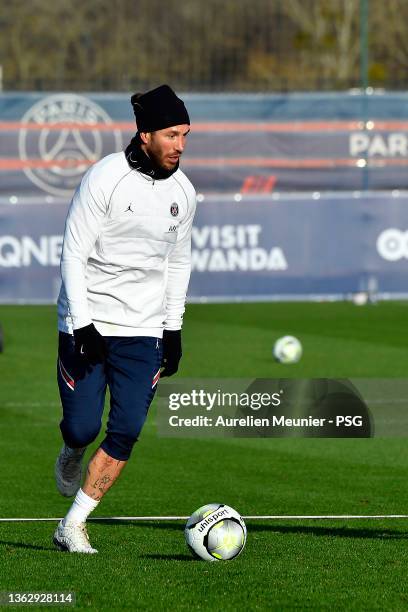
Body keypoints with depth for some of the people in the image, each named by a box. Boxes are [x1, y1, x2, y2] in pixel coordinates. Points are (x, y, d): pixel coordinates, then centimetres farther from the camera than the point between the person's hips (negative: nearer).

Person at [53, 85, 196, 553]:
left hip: (143, 330, 4)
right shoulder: (105, 177, -12)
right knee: (82, 427, -9)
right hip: (88, 321, -4)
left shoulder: (182, 191, 5)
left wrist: (174, 329, 13)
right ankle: (71, 456, 30)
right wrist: (81, 326, -18)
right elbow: (74, 253, -12)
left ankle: (72, 526, 0)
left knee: (127, 431, -9)